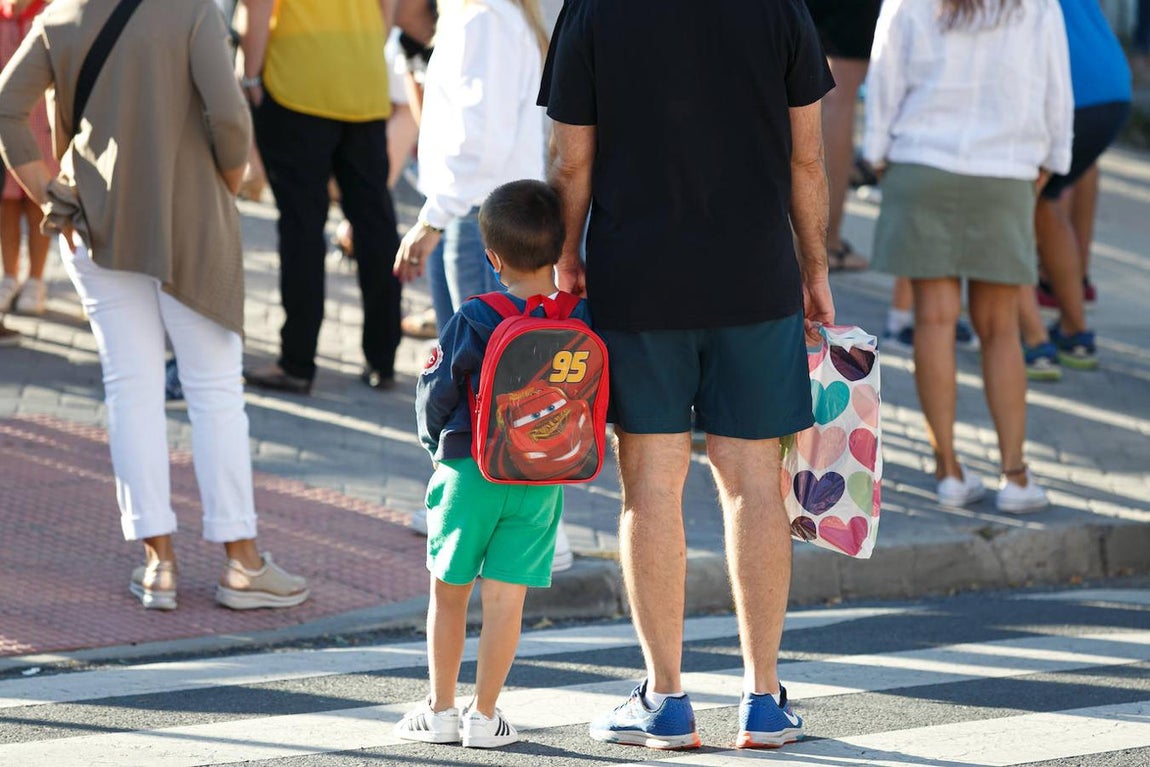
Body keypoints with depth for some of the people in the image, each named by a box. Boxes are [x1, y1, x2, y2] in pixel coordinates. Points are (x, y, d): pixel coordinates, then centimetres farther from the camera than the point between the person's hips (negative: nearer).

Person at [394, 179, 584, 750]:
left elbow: (436, 392, -5)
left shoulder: (473, 322, -13)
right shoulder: (583, 322, -5)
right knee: (506, 599, 6)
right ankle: (483, 716, 8)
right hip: (542, 481, 2)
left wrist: (438, 443, 15)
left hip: (469, 472, -2)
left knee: (448, 593, 12)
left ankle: (440, 710, 18)